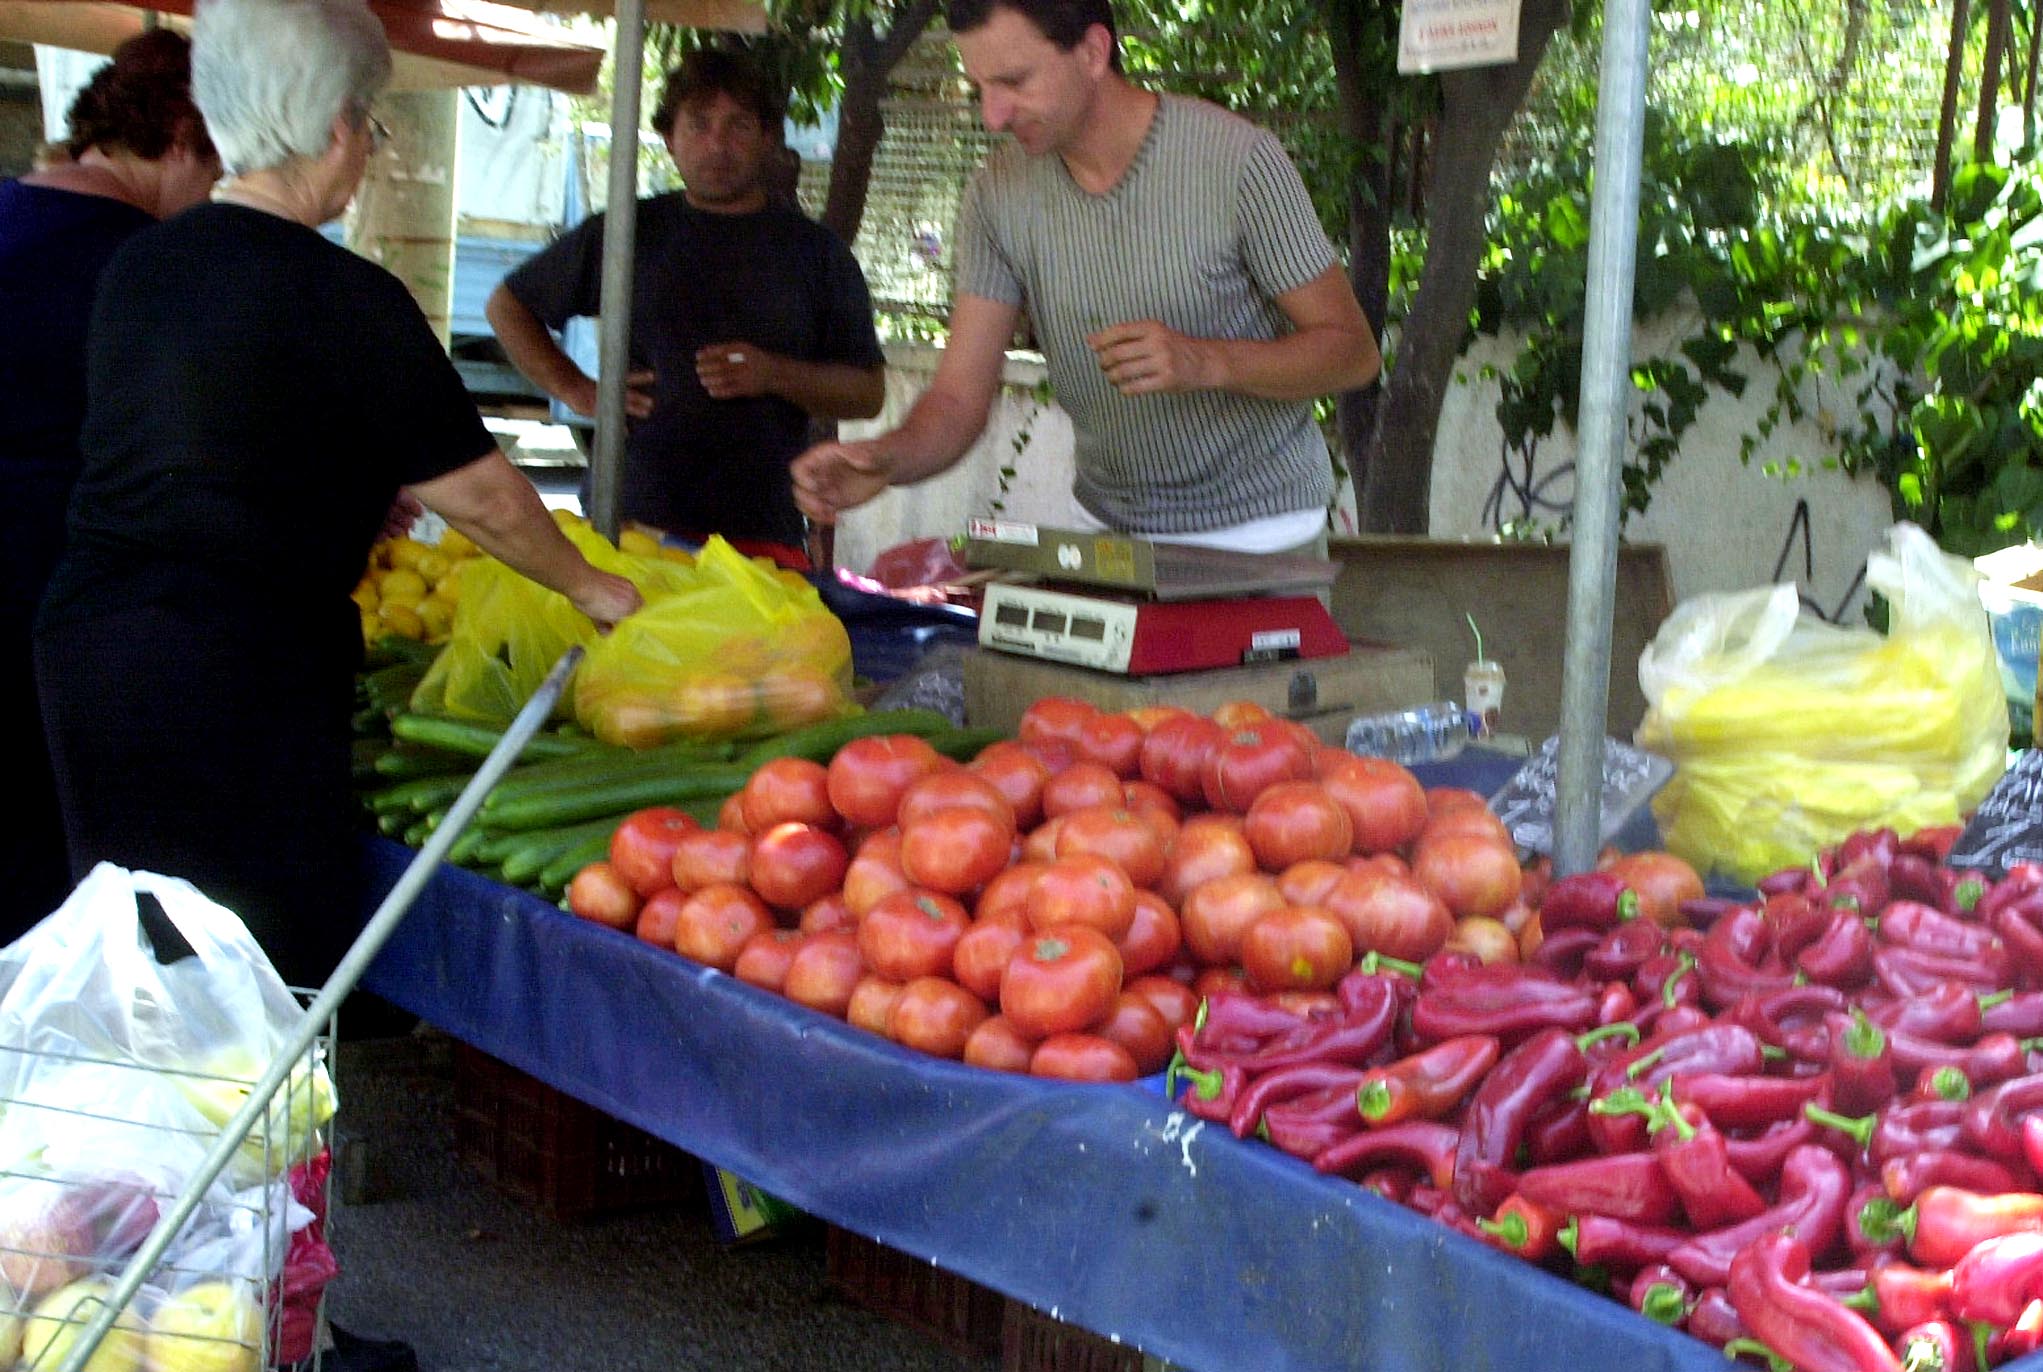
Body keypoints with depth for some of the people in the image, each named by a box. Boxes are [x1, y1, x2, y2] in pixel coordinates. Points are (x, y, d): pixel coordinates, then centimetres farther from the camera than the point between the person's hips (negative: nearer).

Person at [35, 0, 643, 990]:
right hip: (236, 675, -7)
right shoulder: (342, 298, -12)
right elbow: (479, 497, -6)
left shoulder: (138, 265, 9)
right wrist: (589, 588, 10)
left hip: (80, 639, 8)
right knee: (279, 978, 2)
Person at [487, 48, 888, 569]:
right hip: (626, 520, 1)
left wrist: (775, 374, -8)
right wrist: (576, 390, 9)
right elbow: (508, 306, 23)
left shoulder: (816, 252, 12)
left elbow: (868, 394, 9)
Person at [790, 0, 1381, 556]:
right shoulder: (999, 191, -5)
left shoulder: (1238, 160, -18)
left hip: (1257, 532, -4)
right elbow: (959, 397, -6)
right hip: (1104, 525, 4)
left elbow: (1352, 352, -13)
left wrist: (1207, 361, -30)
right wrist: (884, 457, -28)